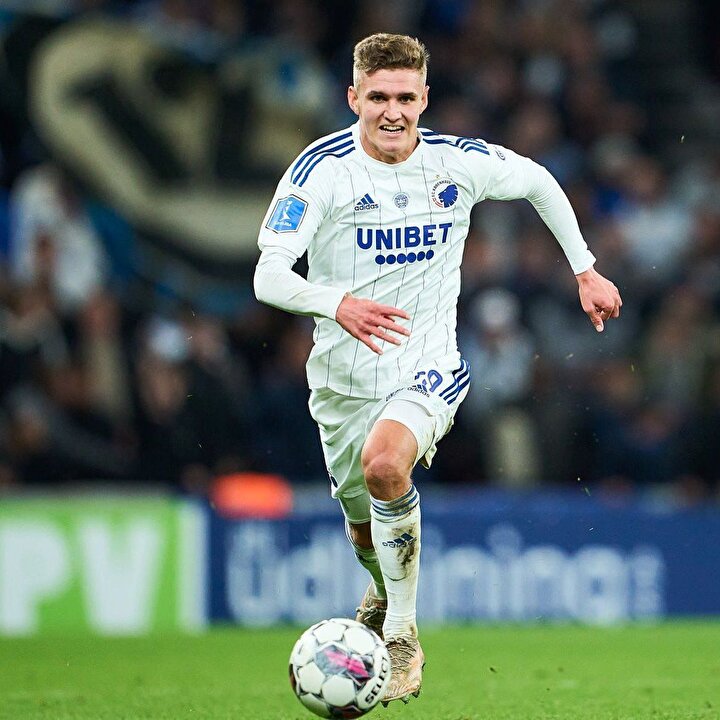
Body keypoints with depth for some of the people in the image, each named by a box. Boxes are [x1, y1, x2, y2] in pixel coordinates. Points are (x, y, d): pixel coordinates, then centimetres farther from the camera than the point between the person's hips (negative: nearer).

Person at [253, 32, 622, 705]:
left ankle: (402, 635, -17)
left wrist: (585, 271, 15)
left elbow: (537, 181, 15)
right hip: (344, 378, 1)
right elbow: (268, 276, -23)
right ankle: (384, 594, 54)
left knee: (384, 463, -32)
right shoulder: (322, 169, -15)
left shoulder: (457, 162, -7)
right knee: (364, 526, 15)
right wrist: (338, 304, -43)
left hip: (428, 369, -1)